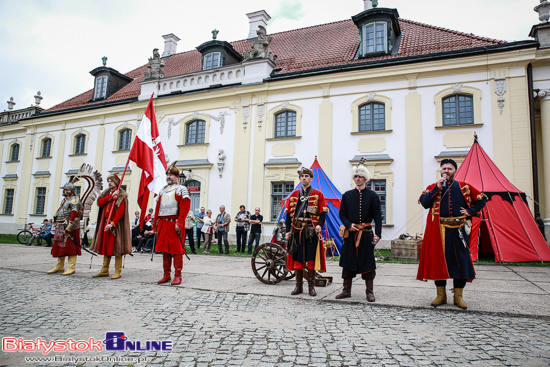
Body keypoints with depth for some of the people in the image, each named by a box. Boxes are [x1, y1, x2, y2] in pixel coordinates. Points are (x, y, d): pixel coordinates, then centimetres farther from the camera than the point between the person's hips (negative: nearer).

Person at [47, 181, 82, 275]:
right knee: (60, 246, 13)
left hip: (69, 227, -10)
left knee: (70, 246, -8)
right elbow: (59, 213, 28)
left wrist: (68, 228, -24)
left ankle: (72, 268, -5)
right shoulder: (65, 200, 21)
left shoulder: (74, 200, -11)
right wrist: (57, 225, 20)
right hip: (61, 228, 10)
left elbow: (75, 215, -21)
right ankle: (60, 266, 23)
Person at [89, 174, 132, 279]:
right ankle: (105, 270, 18)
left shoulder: (121, 195, -4)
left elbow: (121, 211, -14)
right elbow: (99, 203, -1)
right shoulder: (106, 193, 17)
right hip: (105, 224, 7)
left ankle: (118, 271, -1)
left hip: (116, 224, -6)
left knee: (116, 247, -6)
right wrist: (111, 196, -10)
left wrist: (112, 223, -21)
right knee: (106, 247, 10)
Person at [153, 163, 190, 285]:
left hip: (174, 224, -6)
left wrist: (179, 223, -18)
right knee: (165, 249, 9)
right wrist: (155, 223, 13)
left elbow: (185, 207, -10)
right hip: (163, 224, 6)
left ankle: (178, 276, 2)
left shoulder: (181, 189, 0)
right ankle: (166, 275, 17)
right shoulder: (163, 190, 20)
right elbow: (157, 208, 20)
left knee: (176, 250, -4)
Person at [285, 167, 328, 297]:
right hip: (297, 230, 3)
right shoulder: (294, 195, 12)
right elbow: (289, 213, 12)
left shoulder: (318, 194, 4)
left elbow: (323, 212, 0)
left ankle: (311, 286, 12)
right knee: (297, 258, 6)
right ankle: (299, 286, 16)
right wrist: (288, 230, 5)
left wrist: (320, 225, -16)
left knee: (311, 258, 1)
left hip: (311, 231, -2)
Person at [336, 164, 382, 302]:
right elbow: (342, 214, 10)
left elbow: (378, 216, -1)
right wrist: (349, 225, -8)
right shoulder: (347, 195, 8)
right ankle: (346, 290, 16)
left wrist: (378, 234, -10)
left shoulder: (372, 196, 2)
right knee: (347, 262, 6)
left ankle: (370, 292, 13)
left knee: (368, 263, 2)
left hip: (366, 234, -2)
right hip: (350, 234, 2)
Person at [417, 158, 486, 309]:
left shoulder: (464, 187, 9)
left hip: (458, 229, 1)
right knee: (437, 260, 1)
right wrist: (437, 188, -12)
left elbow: (481, 200, 16)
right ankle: (441, 295, 15)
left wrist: (470, 211, 3)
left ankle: (458, 296, 15)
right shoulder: (433, 187, 8)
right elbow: (424, 202, -8)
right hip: (438, 230, 0)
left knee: (460, 260, 2)